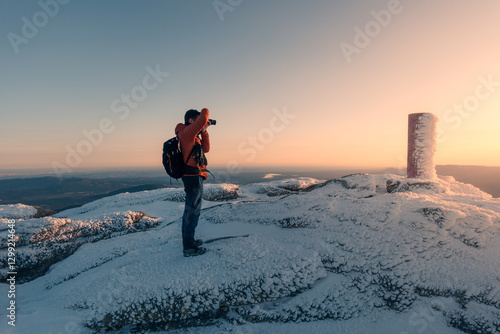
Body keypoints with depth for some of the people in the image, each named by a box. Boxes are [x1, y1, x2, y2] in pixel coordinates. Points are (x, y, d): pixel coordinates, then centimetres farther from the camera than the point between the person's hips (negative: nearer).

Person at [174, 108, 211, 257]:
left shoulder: (192, 136, 16)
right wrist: (204, 117, 1)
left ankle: (188, 239, 32)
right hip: (194, 177, -11)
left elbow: (205, 149, 18)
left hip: (191, 177, 11)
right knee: (193, 210, -7)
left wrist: (204, 131, 11)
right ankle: (189, 247, -2)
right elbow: (204, 114, -22)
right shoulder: (187, 132, -14)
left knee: (190, 209, 19)